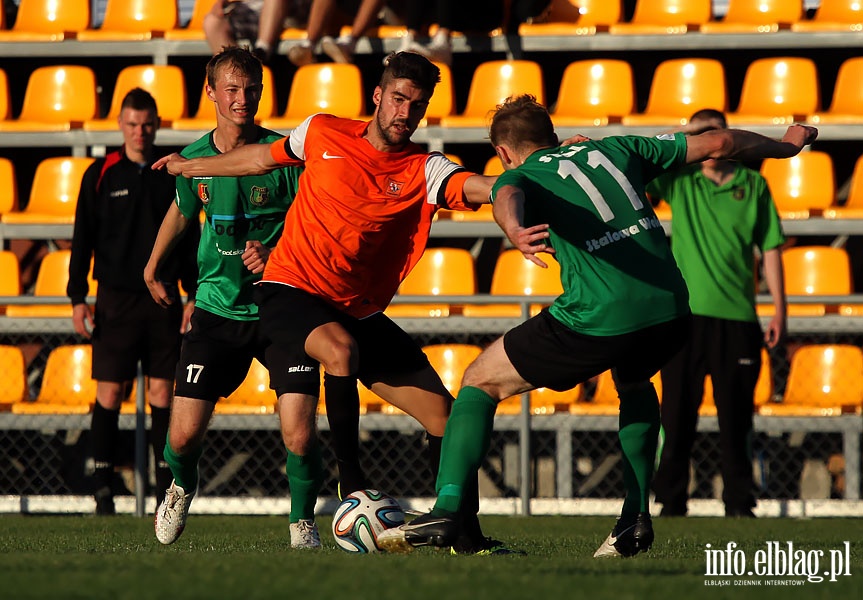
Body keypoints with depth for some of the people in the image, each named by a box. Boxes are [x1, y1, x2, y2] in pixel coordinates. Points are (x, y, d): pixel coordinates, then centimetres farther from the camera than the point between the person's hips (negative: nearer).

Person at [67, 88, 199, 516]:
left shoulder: (174, 175, 7)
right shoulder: (101, 175, 2)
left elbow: (189, 239, 11)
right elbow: (82, 239, 2)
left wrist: (194, 295, 6)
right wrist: (77, 299, -3)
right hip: (116, 299, -2)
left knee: (162, 390, 1)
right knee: (110, 392, -4)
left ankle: (165, 481, 6)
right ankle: (103, 485, 0)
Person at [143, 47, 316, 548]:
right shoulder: (194, 158, 1)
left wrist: (276, 253, -24)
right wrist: (154, 267, 36)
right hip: (217, 312, 3)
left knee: (298, 436, -15)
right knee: (184, 436, -3)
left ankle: (303, 521, 13)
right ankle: (183, 488, 33)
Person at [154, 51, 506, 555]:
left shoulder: (425, 171, -3)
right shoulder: (323, 134, 1)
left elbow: (476, 187, -25)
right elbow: (262, 159, 21)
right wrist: (190, 167, 35)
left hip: (361, 313, 3)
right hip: (291, 291, -3)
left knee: (446, 416, -5)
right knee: (341, 349, -37)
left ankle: (468, 536, 8)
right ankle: (350, 480, -23)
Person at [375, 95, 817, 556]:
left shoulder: (520, 175, 11)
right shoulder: (614, 150, 23)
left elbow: (508, 198, -17)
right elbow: (718, 143, 27)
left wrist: (514, 230, -40)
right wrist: (786, 145, 43)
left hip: (597, 319, -5)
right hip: (671, 310, 5)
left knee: (480, 383, 14)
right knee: (633, 383, 39)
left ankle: (446, 511, -2)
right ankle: (636, 518, 26)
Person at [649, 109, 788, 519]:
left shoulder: (752, 185, 7)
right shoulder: (679, 181, 6)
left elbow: (770, 249, 9)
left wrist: (779, 311, 6)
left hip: (737, 317, 0)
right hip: (686, 315, 0)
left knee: (736, 416, 2)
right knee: (677, 414, -1)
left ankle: (739, 503, 9)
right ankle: (671, 503, 4)